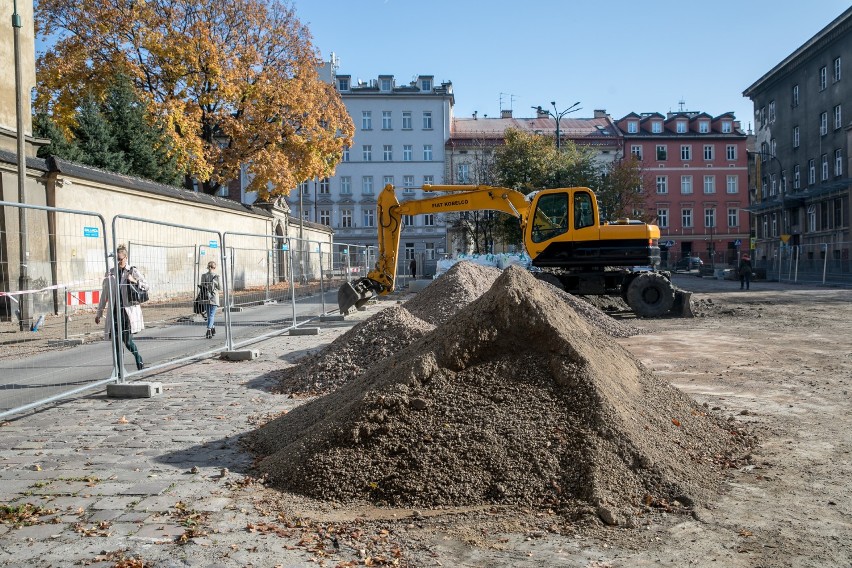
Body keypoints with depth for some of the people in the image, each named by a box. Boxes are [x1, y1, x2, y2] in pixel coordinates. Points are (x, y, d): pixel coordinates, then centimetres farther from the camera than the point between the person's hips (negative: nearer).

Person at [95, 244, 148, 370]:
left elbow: (146, 286, 3)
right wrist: (99, 312, 15)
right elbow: (104, 295, 14)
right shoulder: (110, 273, 9)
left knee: (127, 340, -8)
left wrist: (134, 281, -16)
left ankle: (139, 361, 18)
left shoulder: (133, 271, 1)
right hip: (114, 312, 3)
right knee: (116, 341, 2)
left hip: (129, 311, -3)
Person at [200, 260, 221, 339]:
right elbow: (220, 288, -4)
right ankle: (209, 329, -20)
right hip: (214, 297, -3)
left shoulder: (204, 275, -2)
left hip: (206, 297, 3)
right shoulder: (216, 276, -9)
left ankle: (213, 329, 29)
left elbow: (202, 286, -2)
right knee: (211, 315, -3)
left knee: (209, 314, 17)